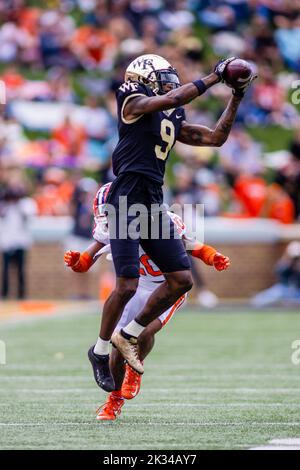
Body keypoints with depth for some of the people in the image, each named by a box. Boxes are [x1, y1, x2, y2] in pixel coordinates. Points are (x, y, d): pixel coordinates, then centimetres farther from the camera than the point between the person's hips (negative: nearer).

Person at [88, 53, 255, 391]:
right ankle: (100, 351, 8)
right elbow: (173, 98, -19)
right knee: (127, 285, -12)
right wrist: (214, 76, -13)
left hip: (153, 204, 8)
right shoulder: (134, 102, -3)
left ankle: (128, 335, 19)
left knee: (181, 280, 4)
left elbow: (216, 137, 23)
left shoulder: (173, 121, 19)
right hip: (127, 200, -8)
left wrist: (236, 98, 18)